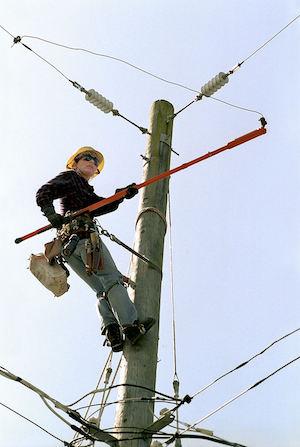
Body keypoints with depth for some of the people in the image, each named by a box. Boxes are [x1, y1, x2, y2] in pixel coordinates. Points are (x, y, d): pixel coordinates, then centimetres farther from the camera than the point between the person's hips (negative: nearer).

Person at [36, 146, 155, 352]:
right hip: (83, 234, -8)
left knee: (103, 290, 0)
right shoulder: (70, 177, 15)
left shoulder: (86, 191, 36)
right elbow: (44, 193, 0)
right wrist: (51, 214, -19)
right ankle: (131, 325, -25)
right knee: (112, 279, -15)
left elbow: (104, 206, 16)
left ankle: (112, 331, -14)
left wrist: (122, 195, 0)